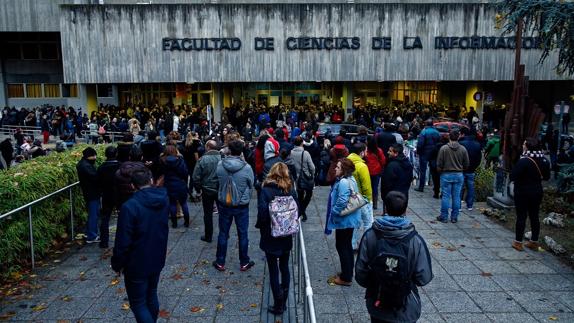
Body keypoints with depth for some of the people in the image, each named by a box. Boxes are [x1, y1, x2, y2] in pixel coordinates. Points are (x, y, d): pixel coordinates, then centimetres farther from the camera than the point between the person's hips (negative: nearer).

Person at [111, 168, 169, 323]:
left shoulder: (130, 206, -24)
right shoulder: (164, 199, -5)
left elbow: (123, 241, -20)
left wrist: (117, 264, -4)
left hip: (137, 265, -6)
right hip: (157, 260, 6)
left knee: (138, 304, 8)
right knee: (151, 296, 23)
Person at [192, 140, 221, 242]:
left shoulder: (202, 159, -14)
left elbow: (196, 177, -12)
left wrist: (198, 188, 4)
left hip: (207, 190, -1)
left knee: (208, 214, 11)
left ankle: (208, 236, 20)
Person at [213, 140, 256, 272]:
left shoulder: (220, 165, -14)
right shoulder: (246, 167, -19)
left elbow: (218, 181, 1)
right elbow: (251, 185, -4)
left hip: (224, 204, 2)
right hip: (242, 206, -2)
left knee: (223, 233, 15)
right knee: (242, 234, 13)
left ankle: (220, 262, 27)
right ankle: (244, 263, 26)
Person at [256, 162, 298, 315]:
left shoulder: (266, 190, -16)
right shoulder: (291, 190, -6)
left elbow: (262, 213, -19)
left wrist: (259, 225, 0)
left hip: (270, 237, -3)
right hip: (286, 236, 4)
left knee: (273, 270, 8)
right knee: (284, 267, 19)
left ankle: (278, 305, 14)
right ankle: (284, 301, 29)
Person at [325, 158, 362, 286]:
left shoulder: (343, 182, -25)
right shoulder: (350, 179, 7)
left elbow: (342, 202, -32)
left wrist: (333, 212, -15)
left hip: (344, 220, -10)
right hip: (350, 219, 10)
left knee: (342, 247, 2)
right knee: (347, 246, 20)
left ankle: (346, 278, 13)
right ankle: (348, 273, 34)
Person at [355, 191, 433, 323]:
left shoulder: (370, 236, -16)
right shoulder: (415, 240, -19)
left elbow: (360, 274, -10)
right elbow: (424, 278, -14)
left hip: (377, 305, 1)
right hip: (406, 309, -1)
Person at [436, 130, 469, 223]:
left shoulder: (444, 148, -9)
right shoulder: (463, 149, -1)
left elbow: (439, 164, -7)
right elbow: (466, 165, 5)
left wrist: (440, 171, 11)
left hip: (446, 175, -2)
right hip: (459, 175, 2)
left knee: (445, 196, 3)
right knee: (456, 197, 8)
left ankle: (444, 217, 9)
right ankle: (454, 217, 14)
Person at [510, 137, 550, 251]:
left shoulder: (524, 161, -22)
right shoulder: (544, 160, 1)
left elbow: (513, 176, -23)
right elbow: (546, 177, 11)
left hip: (523, 193, -6)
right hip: (537, 192, 6)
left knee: (521, 217, 2)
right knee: (534, 217, 13)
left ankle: (518, 242, 9)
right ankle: (534, 242, 23)